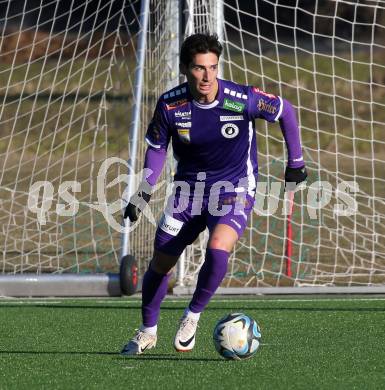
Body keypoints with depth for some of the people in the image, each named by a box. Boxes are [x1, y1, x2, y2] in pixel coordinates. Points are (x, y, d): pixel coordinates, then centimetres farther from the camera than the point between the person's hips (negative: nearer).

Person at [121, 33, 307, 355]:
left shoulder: (242, 100, -22)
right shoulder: (170, 105, -14)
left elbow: (285, 111, -3)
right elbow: (157, 147, 4)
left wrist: (296, 163, 4)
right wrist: (143, 195, -2)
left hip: (234, 187, -3)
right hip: (189, 186, 3)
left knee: (218, 250, -29)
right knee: (161, 263, 6)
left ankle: (193, 316, -2)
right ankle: (148, 331, 32)